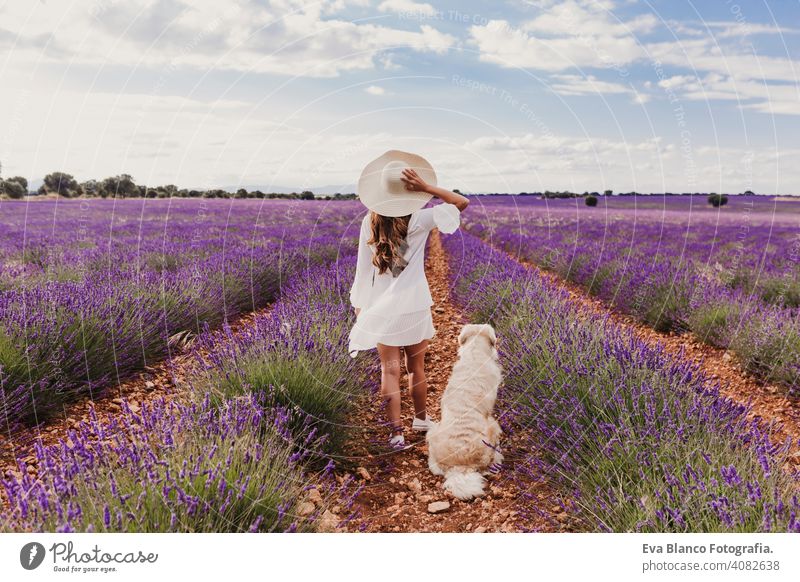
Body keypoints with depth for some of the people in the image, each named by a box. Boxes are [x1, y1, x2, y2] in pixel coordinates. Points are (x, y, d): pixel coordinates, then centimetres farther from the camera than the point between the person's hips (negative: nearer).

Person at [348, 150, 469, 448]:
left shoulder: (370, 223, -5)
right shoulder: (419, 220, -10)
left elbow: (362, 268, 0)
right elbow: (462, 203, -4)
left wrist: (359, 305, 10)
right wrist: (426, 187, -13)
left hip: (381, 307, 1)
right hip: (414, 305, 0)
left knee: (389, 370, 3)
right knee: (416, 367, 16)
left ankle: (396, 432, 1)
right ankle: (420, 419, 34)